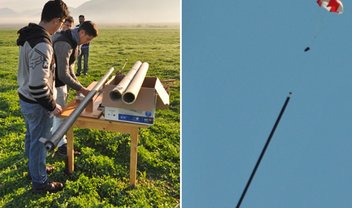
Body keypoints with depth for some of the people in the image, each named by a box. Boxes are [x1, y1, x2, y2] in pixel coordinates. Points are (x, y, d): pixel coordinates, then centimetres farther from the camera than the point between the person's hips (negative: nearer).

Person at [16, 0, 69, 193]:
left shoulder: (28, 36, 1)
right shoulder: (42, 45, -30)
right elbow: (38, 86, -32)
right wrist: (52, 106, -18)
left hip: (25, 98, 9)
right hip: (37, 104, -9)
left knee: (31, 138, 25)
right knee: (39, 142, 8)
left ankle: (34, 168, 45)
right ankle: (39, 181, 27)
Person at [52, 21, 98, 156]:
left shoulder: (73, 40, 1)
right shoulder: (64, 44, -31)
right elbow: (63, 74, -33)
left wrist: (76, 84, 3)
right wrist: (82, 89, -29)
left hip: (61, 80, 9)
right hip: (55, 82, -9)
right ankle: (62, 145, 15)